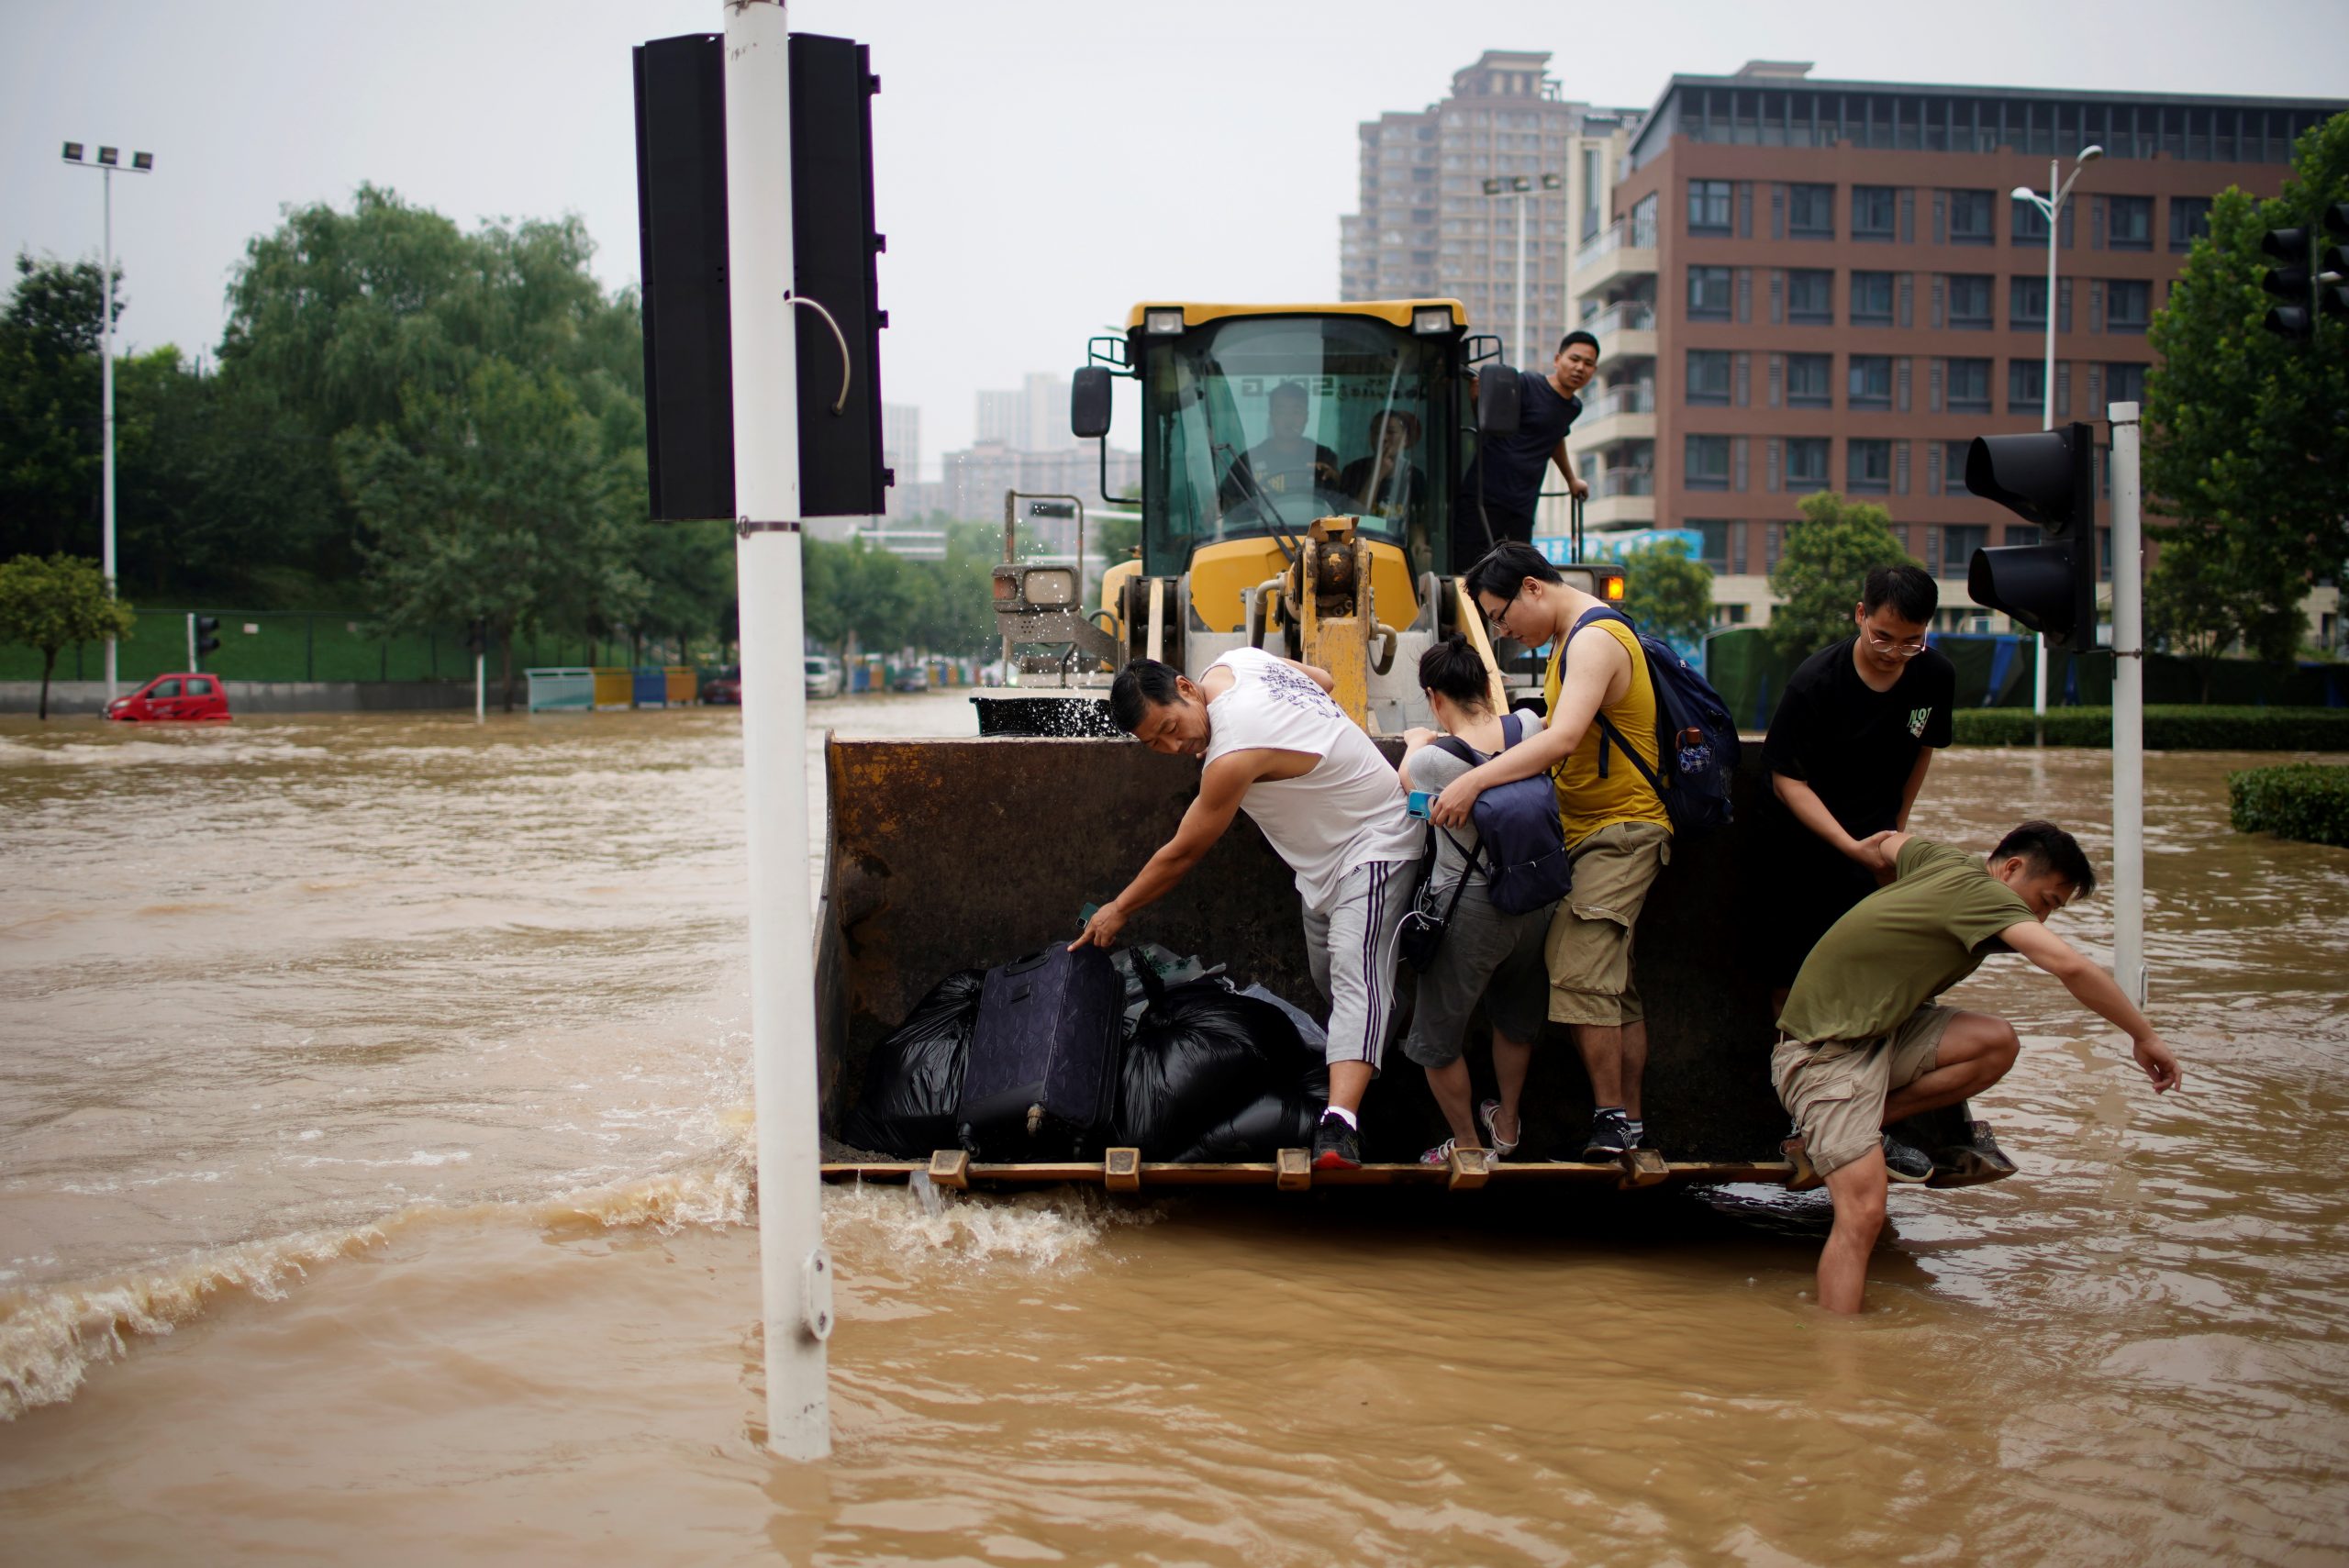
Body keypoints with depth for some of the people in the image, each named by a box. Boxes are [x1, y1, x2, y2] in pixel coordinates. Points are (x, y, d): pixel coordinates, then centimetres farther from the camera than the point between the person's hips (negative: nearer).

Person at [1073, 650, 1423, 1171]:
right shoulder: (1237, 661, -5)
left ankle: (1339, 1127, -44)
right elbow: (1322, 678, 15)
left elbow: (1181, 855, -18)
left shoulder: (1233, 756, -31)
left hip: (1376, 843, -11)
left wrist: (1119, 909, -4)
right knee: (1328, 978, 17)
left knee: (1355, 978, -28)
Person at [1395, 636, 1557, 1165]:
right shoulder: (1529, 729, -12)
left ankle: (1467, 1144, 28)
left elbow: (1406, 779, 3)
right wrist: (1494, 706, 30)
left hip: (1467, 912, -5)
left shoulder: (1432, 761, -22)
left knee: (1437, 1038, 17)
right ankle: (1507, 1125, 46)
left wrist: (1415, 745, 22)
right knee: (1515, 1020, 29)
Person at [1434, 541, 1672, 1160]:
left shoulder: (1595, 640, -17)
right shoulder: (1573, 638, 16)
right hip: (1592, 831, 10)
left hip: (1621, 828, -10)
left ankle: (1612, 1118, -11)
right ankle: (1630, 1121, 13)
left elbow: (1563, 738, -32)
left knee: (1577, 974, -16)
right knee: (1612, 982, 10)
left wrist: (1473, 781, -37)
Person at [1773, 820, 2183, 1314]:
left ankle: (1843, 1134, 0)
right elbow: (2069, 966, -28)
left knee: (1996, 1043, -6)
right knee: (1864, 1213, -22)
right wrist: (2144, 1036, -20)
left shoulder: (1941, 859, 9)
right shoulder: (1981, 892, -17)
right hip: (1825, 1050, -10)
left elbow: (1884, 844, 31)